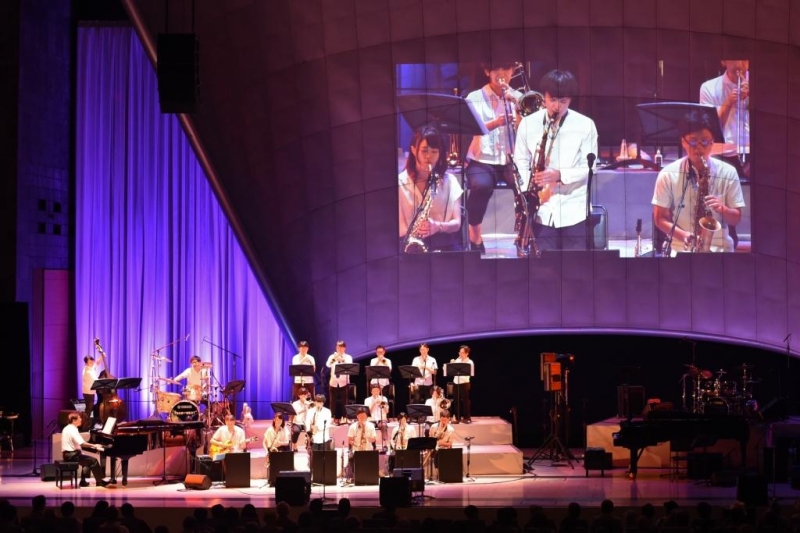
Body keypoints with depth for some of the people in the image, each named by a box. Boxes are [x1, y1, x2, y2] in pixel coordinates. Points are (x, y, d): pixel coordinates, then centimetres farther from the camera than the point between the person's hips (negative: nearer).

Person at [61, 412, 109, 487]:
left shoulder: (67, 428, 13)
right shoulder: (73, 430, -18)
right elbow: (82, 443, -29)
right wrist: (95, 446, -22)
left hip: (68, 454, 10)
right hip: (71, 455, -10)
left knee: (87, 460, 24)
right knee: (93, 460, -9)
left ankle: (83, 481, 20)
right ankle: (100, 481, -1)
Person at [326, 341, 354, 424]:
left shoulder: (348, 357, 4)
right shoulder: (332, 356, 7)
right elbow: (328, 365, -12)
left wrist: (342, 360, -32)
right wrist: (333, 358, -30)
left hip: (344, 382, -2)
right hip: (333, 382, 2)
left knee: (344, 401, -4)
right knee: (333, 401, 3)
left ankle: (344, 418, -2)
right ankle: (335, 418, 8)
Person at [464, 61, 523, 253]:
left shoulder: (518, 97, 10)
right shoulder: (475, 98, 3)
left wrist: (517, 105, -16)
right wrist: (495, 123, -31)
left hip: (511, 160, 2)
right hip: (482, 160, -2)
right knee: (482, 186, -36)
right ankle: (475, 238, -17)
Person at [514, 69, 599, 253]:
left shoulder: (585, 125, -1)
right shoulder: (528, 123, 5)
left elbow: (589, 167, -3)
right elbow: (521, 162, 10)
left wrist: (560, 175, -18)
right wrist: (526, 193, -6)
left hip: (574, 212, -1)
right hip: (541, 210, 1)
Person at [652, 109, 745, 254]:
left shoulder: (728, 172, 2)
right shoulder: (668, 174, -1)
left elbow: (736, 218, 7)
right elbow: (660, 218, 2)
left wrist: (721, 208, -14)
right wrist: (683, 235, -14)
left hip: (719, 248, 1)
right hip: (679, 248, -1)